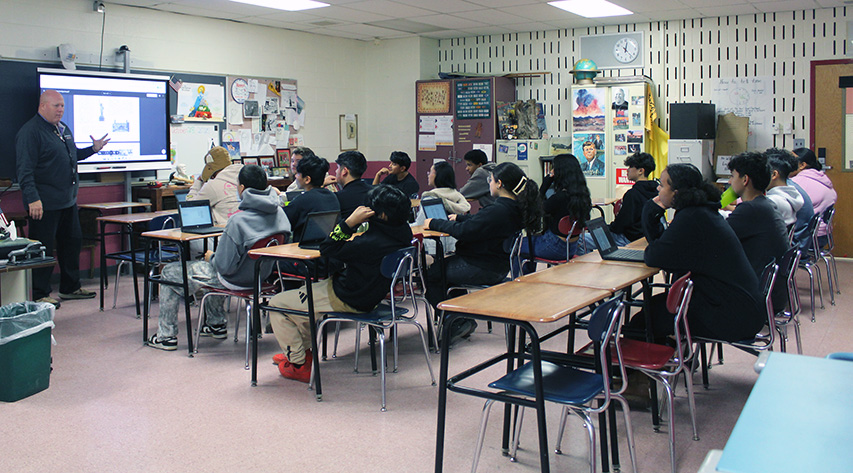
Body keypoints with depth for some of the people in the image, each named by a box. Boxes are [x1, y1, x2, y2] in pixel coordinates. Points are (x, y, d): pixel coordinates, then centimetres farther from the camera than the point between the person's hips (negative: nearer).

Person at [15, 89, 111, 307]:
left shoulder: (63, 129, 15)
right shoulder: (30, 132, -12)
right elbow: (25, 170, -18)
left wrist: (94, 149, 17)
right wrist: (32, 199, -25)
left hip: (67, 200, 9)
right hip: (44, 203, -9)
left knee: (72, 242, 15)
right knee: (43, 249, -3)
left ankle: (70, 287, 28)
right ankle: (40, 295, 7)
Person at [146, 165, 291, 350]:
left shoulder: (239, 220, -31)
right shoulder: (279, 212, -8)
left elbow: (225, 266, -26)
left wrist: (211, 257, -2)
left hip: (236, 279, -8)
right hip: (263, 275, 8)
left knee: (169, 272, 11)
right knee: (209, 266, 38)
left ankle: (166, 336, 21)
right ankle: (217, 324, 43)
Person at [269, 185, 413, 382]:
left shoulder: (373, 243, -36)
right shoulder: (402, 232, -8)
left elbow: (327, 249, -25)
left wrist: (350, 221, -26)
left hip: (346, 300, -10)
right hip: (368, 293, 10)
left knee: (277, 303, 4)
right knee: (305, 291, 33)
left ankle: (299, 364, 15)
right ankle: (303, 350, 41)